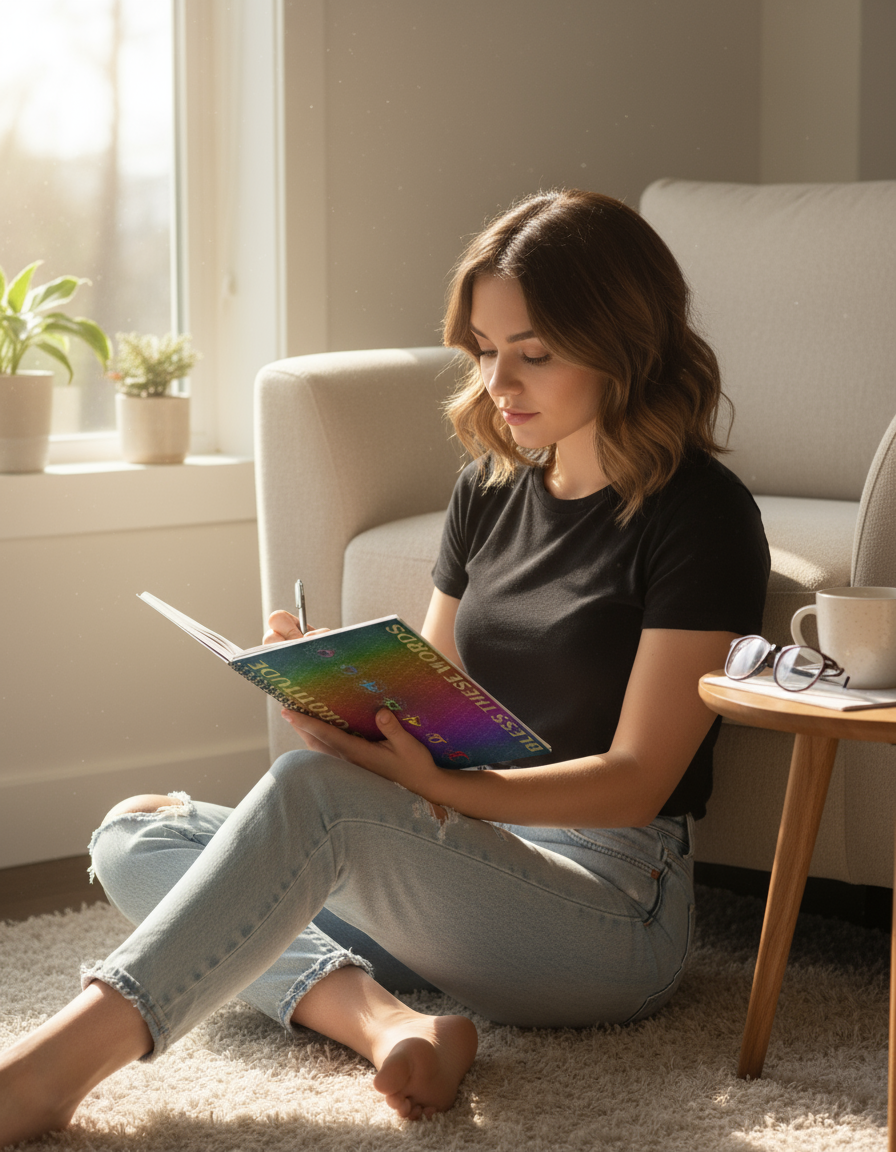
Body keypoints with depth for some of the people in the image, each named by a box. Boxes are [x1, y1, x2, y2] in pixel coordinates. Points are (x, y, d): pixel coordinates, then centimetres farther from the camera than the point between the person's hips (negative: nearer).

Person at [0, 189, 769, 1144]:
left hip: (613, 907, -8)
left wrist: (437, 784, -29)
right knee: (135, 837, -3)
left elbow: (636, 781, -14)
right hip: (463, 873, 8)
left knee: (314, 790, -33)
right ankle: (380, 1021, -27)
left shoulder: (699, 512, -10)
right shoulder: (489, 488, 12)